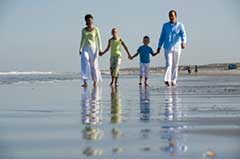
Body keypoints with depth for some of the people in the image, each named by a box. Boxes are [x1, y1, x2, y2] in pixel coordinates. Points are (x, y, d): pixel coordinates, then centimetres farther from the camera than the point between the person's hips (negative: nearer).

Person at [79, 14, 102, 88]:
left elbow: (98, 39, -1)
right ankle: (85, 82, -23)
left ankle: (95, 81, 22)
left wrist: (100, 49, -9)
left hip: (93, 48, -2)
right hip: (85, 49, 2)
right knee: (84, 64, -17)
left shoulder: (96, 29, 0)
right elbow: (82, 40, 15)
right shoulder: (84, 30, 8)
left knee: (94, 65, 3)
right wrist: (80, 49, 11)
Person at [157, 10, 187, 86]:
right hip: (167, 48, 0)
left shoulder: (180, 25, 0)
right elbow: (162, 37, 11)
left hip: (177, 48, 0)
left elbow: (183, 35, -14)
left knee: (175, 65, 8)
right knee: (169, 64, -14)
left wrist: (183, 43, -33)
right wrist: (159, 47, 8)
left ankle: (173, 80, 19)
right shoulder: (165, 25, 6)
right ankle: (167, 80, -17)